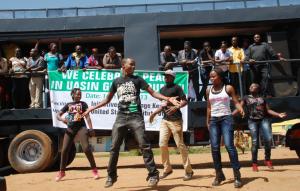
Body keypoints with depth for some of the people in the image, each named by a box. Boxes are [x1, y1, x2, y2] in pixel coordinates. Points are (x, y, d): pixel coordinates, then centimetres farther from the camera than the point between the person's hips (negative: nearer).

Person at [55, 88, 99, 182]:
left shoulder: (83, 104, 5)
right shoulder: (68, 105, 12)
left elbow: (87, 117, -3)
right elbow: (58, 115, 10)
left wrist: (91, 129, -13)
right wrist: (62, 119, -14)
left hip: (81, 127, -3)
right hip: (70, 128, 3)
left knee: (86, 148, -13)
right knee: (64, 150, 2)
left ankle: (94, 169, -1)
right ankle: (61, 172, 19)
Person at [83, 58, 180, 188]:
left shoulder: (137, 79, 6)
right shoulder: (116, 81, 12)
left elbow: (152, 93, 0)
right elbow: (107, 99, 20)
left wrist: (168, 98, -14)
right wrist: (93, 108, 16)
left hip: (135, 116, -2)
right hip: (121, 117, 3)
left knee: (144, 145, -7)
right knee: (114, 147, 6)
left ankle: (153, 174, 2)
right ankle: (111, 176, 21)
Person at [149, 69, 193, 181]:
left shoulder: (177, 88, -3)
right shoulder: (162, 89, 18)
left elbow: (185, 101, -12)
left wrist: (176, 107, -28)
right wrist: (154, 113, 15)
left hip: (175, 120, -7)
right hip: (165, 120, 7)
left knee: (180, 145, -5)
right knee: (162, 144, 3)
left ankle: (188, 170, 7)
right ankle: (167, 169, 17)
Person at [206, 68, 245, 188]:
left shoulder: (228, 88, 1)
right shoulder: (209, 91, 10)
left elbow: (236, 102, -3)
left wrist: (241, 110, -23)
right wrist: (208, 122, 14)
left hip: (226, 118, -4)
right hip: (213, 120, 4)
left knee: (229, 145, -13)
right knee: (215, 148, 1)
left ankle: (237, 175, -4)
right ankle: (219, 175, 14)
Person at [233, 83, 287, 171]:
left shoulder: (262, 98, 18)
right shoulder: (246, 98, 13)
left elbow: (268, 110, 14)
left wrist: (279, 115, 2)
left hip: (264, 120, 2)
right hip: (252, 121, -1)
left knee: (268, 139, -13)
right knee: (255, 142, -4)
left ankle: (267, 160, 6)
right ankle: (254, 163, 5)